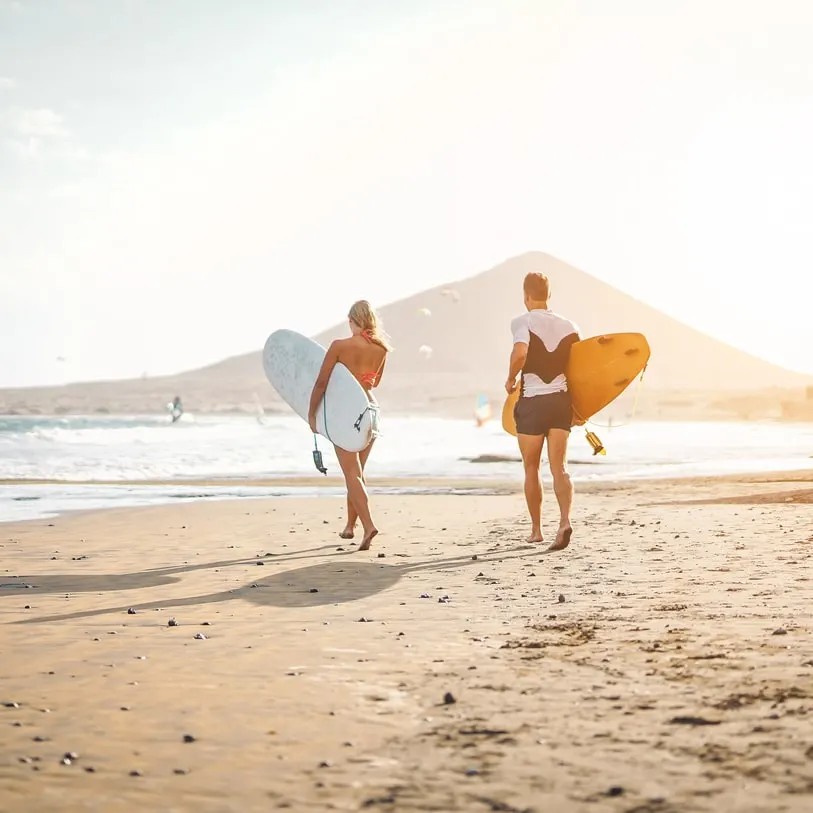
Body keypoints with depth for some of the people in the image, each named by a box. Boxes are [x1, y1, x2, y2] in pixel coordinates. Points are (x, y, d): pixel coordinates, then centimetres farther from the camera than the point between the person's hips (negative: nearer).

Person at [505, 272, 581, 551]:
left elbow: (520, 352, -26)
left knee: (531, 470, 11)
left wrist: (510, 379, -8)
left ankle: (536, 530, 18)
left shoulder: (522, 322, -7)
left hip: (532, 402, -3)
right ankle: (565, 521, -22)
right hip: (561, 399, 3)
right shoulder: (568, 326, 8)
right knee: (559, 468, 0)